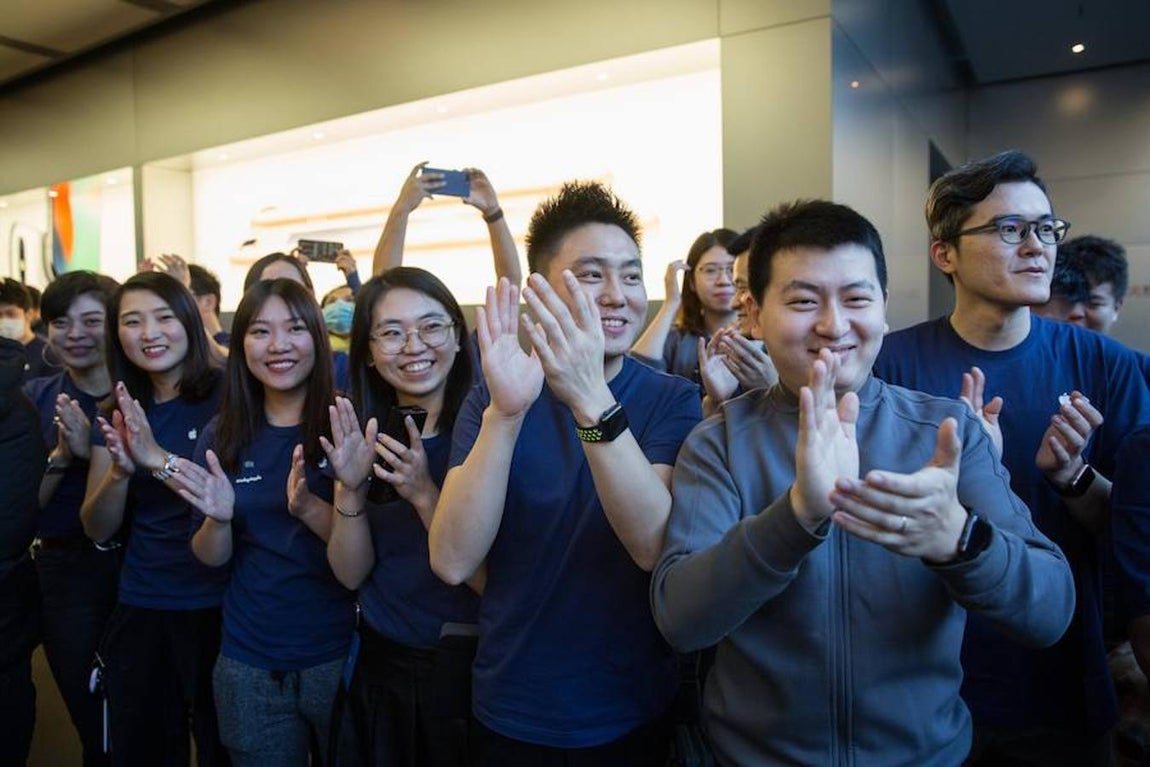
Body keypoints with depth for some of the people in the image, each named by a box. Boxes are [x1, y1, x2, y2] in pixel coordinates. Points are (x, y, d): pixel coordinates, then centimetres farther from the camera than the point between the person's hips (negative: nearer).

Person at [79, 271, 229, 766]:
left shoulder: (227, 398, -9)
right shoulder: (117, 415, 5)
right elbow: (99, 531, 2)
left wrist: (156, 457, -30)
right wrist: (120, 470, -17)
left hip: (218, 608, -4)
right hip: (138, 611, 5)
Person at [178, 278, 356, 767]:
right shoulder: (222, 436, 0)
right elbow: (211, 559, 4)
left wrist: (310, 508, -28)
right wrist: (218, 518, -16)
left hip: (341, 656, -2)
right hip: (248, 664, 3)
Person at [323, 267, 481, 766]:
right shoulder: (361, 433, -1)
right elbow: (351, 574, -3)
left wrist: (424, 494, -28)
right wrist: (351, 490, -18)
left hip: (471, 665, -4)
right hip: (382, 665, 5)